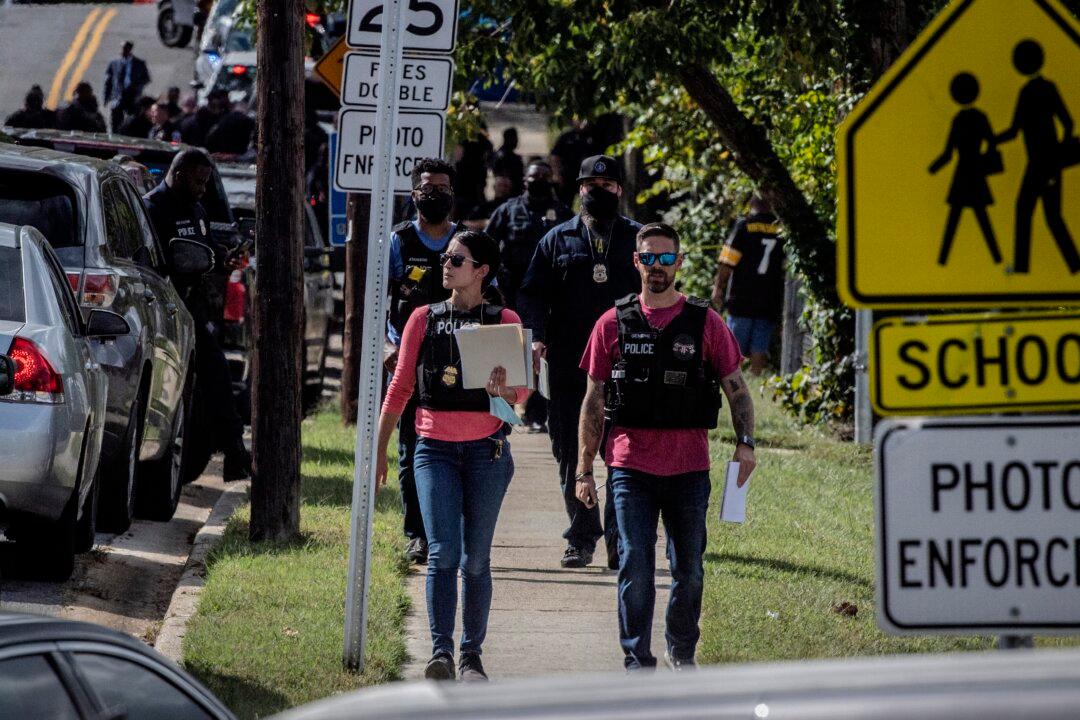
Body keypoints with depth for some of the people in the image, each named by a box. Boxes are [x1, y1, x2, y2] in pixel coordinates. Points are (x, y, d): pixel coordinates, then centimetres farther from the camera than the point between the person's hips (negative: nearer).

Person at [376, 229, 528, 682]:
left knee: (475, 558, 4)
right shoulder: (424, 319, 8)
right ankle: (440, 652, -18)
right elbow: (400, 387, 11)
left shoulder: (504, 321, 4)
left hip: (486, 448, 0)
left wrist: (504, 390, -25)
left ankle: (471, 655, 12)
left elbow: (521, 391, 0)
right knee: (443, 552, -13)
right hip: (435, 449, 0)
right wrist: (380, 449, 8)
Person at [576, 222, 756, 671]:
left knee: (688, 570, 8)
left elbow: (736, 388, 7)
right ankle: (637, 660, -3)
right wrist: (584, 470, 4)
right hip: (630, 466, -1)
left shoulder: (704, 323, 3)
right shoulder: (614, 323, 4)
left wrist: (745, 442, -8)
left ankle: (682, 653, 26)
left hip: (689, 468, 1)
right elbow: (593, 401, 7)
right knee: (635, 566, -8)